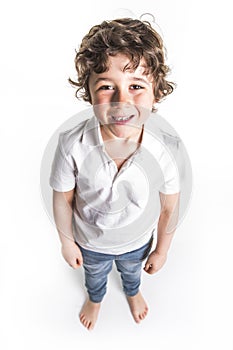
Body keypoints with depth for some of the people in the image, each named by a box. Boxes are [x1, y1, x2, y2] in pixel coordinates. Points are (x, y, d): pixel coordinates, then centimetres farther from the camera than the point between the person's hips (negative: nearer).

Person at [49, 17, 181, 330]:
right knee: (95, 274, 34)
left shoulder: (165, 150, -32)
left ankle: (133, 292, 75)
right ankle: (95, 298, 73)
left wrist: (162, 250, -1)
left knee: (131, 270, 36)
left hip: (138, 242, 1)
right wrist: (67, 243, -2)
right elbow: (63, 200, -16)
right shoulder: (72, 146, -34)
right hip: (90, 242, 0)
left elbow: (170, 208, -15)